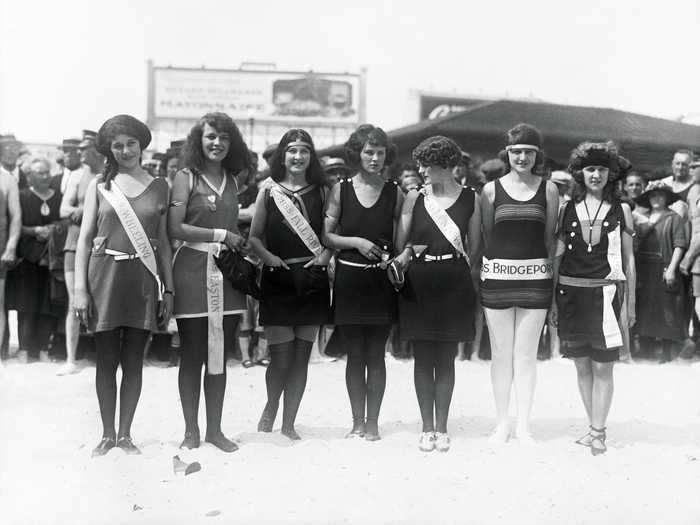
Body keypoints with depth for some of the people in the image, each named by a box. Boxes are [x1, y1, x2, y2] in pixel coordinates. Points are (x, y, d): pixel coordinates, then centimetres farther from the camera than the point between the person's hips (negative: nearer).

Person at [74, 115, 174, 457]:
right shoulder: (99, 185, 5)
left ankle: (125, 433, 16)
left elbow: (163, 241, 9)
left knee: (134, 361, 5)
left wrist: (168, 289, 4)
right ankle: (107, 434, 17)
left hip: (143, 278, 1)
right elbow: (84, 239, 3)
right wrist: (80, 288, -5)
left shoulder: (158, 187, 8)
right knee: (106, 360, 6)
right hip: (104, 274, 0)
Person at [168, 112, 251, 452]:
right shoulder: (186, 177, -2)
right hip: (193, 271, -4)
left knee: (219, 355, 9)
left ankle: (214, 429, 18)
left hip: (227, 272, 4)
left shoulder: (233, 180, 12)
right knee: (192, 355, 3)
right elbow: (175, 228, -10)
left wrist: (243, 244, -1)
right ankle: (191, 431, 13)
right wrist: (220, 235, -11)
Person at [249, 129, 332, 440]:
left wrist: (326, 254, -7)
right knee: (281, 358, -5)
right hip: (278, 280, -2)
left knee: (301, 356, 5)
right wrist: (268, 257, -11)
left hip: (312, 279, 2)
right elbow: (254, 237, 5)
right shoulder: (269, 192, 4)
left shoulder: (321, 192, 8)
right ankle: (270, 408, 25)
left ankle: (288, 423, 17)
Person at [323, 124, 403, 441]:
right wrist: (356, 242, -12)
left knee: (376, 355, 4)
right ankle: (357, 422, 16)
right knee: (355, 355, 6)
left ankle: (372, 423, 13)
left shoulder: (395, 193, 3)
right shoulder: (341, 189, 2)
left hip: (381, 281, 0)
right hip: (349, 280, 0)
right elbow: (327, 236, 2)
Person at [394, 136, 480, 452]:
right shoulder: (414, 197, 4)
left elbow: (474, 246, 7)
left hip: (453, 285, -1)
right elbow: (400, 242, 5)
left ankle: (441, 428, 13)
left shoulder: (469, 198, 2)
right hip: (418, 285, 1)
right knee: (423, 358, 4)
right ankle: (427, 428, 13)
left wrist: (456, 270, 0)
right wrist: (405, 255, -12)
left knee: (446, 358, 4)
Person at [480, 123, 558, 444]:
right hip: (497, 275, 0)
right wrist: (478, 275, 4)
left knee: (526, 355, 5)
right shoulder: (491, 190, 2)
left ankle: (523, 424, 15)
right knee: (501, 354, 6)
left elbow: (550, 237, 8)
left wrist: (553, 278, 4)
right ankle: (502, 423, 17)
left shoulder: (548, 190, 3)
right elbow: (484, 235, 8)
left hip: (535, 277, 0)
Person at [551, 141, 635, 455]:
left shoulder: (621, 210, 5)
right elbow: (557, 256, 9)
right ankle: (594, 427, 20)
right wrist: (552, 299, 5)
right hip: (571, 292, 2)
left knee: (602, 367, -2)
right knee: (582, 365, 8)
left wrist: (631, 301, 5)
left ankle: (598, 432, 6)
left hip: (605, 292, -2)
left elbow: (629, 258, 7)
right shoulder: (567, 209, 7)